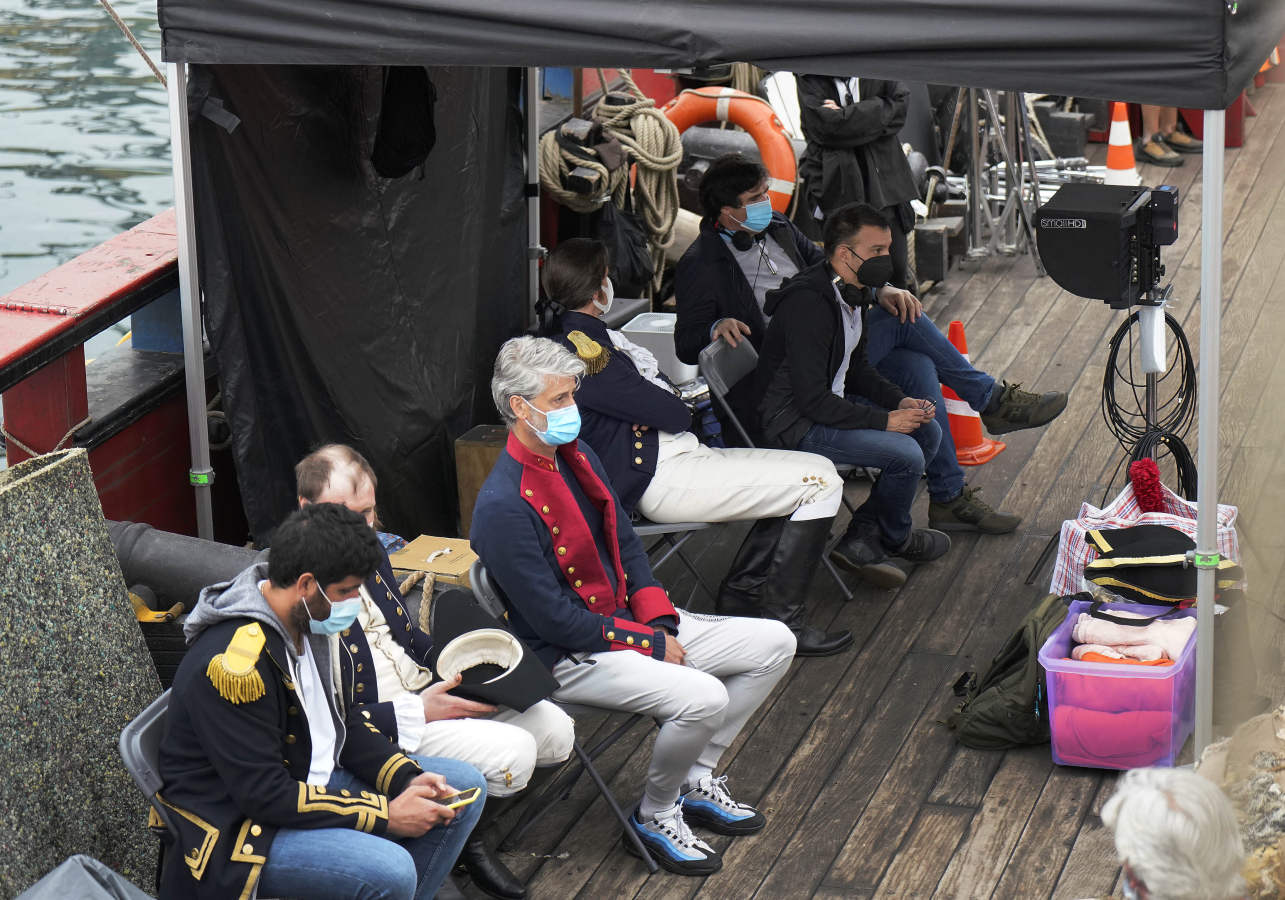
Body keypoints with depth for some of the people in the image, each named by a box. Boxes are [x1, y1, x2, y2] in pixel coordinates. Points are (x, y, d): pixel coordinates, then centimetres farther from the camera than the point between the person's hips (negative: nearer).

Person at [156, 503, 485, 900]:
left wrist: (407, 779, -4)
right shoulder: (236, 663, -29)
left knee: (466, 786, 7)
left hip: (315, 781, 10)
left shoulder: (308, 622, 0)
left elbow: (341, 723, 12)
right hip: (240, 827, -10)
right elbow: (266, 796, -28)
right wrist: (386, 815, -23)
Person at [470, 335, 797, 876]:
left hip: (627, 619, 9)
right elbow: (556, 619, -22)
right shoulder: (502, 507, -24)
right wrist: (651, 645, -15)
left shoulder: (576, 456, 5)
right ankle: (655, 816, -4)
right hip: (571, 655, -9)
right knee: (703, 697, -31)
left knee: (773, 644, 4)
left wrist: (661, 622, -1)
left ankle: (697, 781, 12)